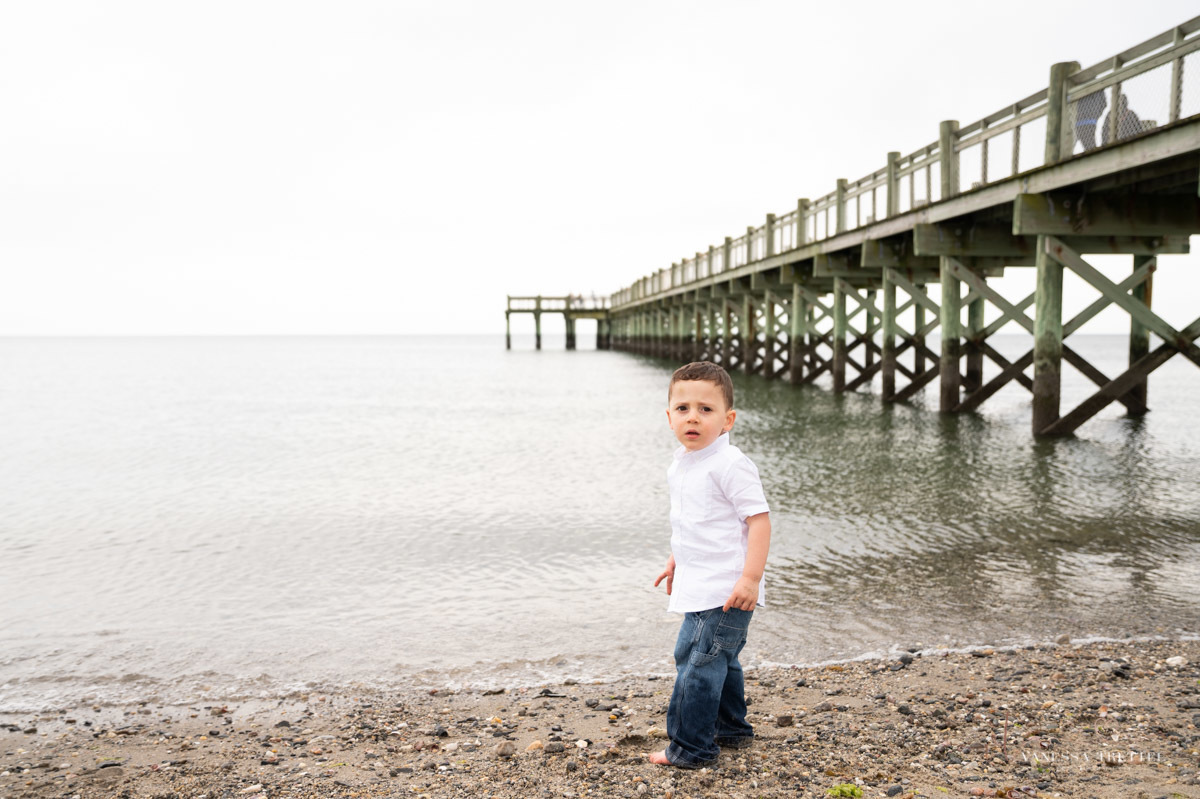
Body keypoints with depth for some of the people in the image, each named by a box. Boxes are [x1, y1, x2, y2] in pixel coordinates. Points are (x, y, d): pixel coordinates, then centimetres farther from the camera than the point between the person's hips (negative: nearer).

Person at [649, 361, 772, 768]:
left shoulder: (730, 465, -19)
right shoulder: (680, 464, 8)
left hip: (726, 589, -9)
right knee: (717, 659, 22)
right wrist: (676, 560, 28)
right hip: (700, 585, 9)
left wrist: (751, 577, -25)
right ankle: (731, 728, 40)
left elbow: (759, 519, -21)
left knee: (697, 661, -5)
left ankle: (690, 747, 8)